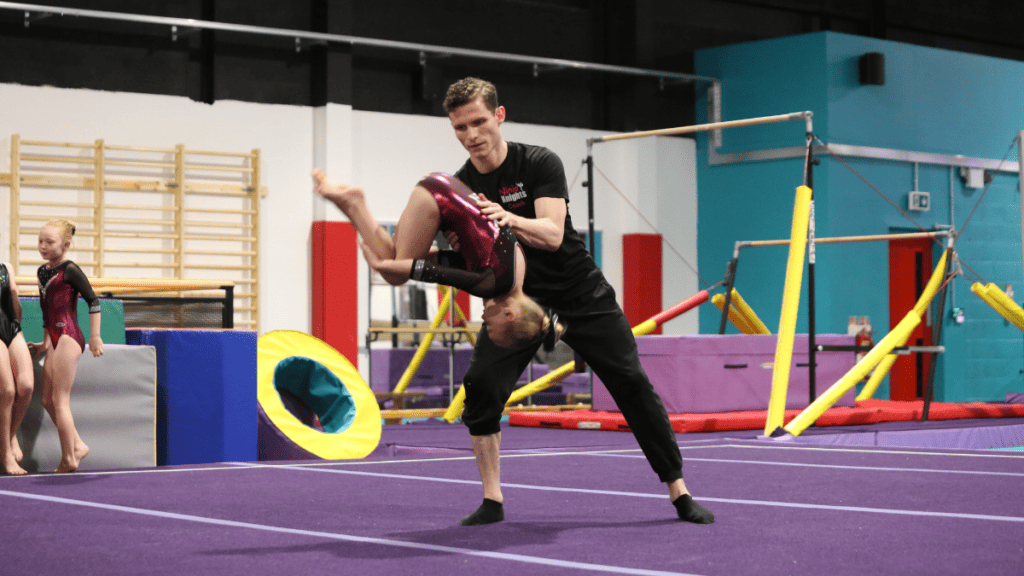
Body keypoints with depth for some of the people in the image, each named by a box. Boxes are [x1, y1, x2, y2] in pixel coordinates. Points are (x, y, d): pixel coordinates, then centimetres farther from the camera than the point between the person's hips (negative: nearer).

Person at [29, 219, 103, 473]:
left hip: (68, 337, -8)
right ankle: (77, 445, 14)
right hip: (55, 340, 8)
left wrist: (95, 337, -8)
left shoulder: (70, 270, -8)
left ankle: (69, 459, 0)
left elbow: (93, 301, -8)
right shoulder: (42, 271, 15)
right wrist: (46, 342, 26)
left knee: (59, 400, -6)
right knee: (47, 400, 7)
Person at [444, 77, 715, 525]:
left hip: (580, 293, -2)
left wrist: (509, 219, -46)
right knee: (480, 385, -17)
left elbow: (552, 235, -26)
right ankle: (492, 501, -5)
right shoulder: (460, 186, -4)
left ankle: (679, 493, 4)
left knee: (632, 384, -7)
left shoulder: (539, 163, -13)